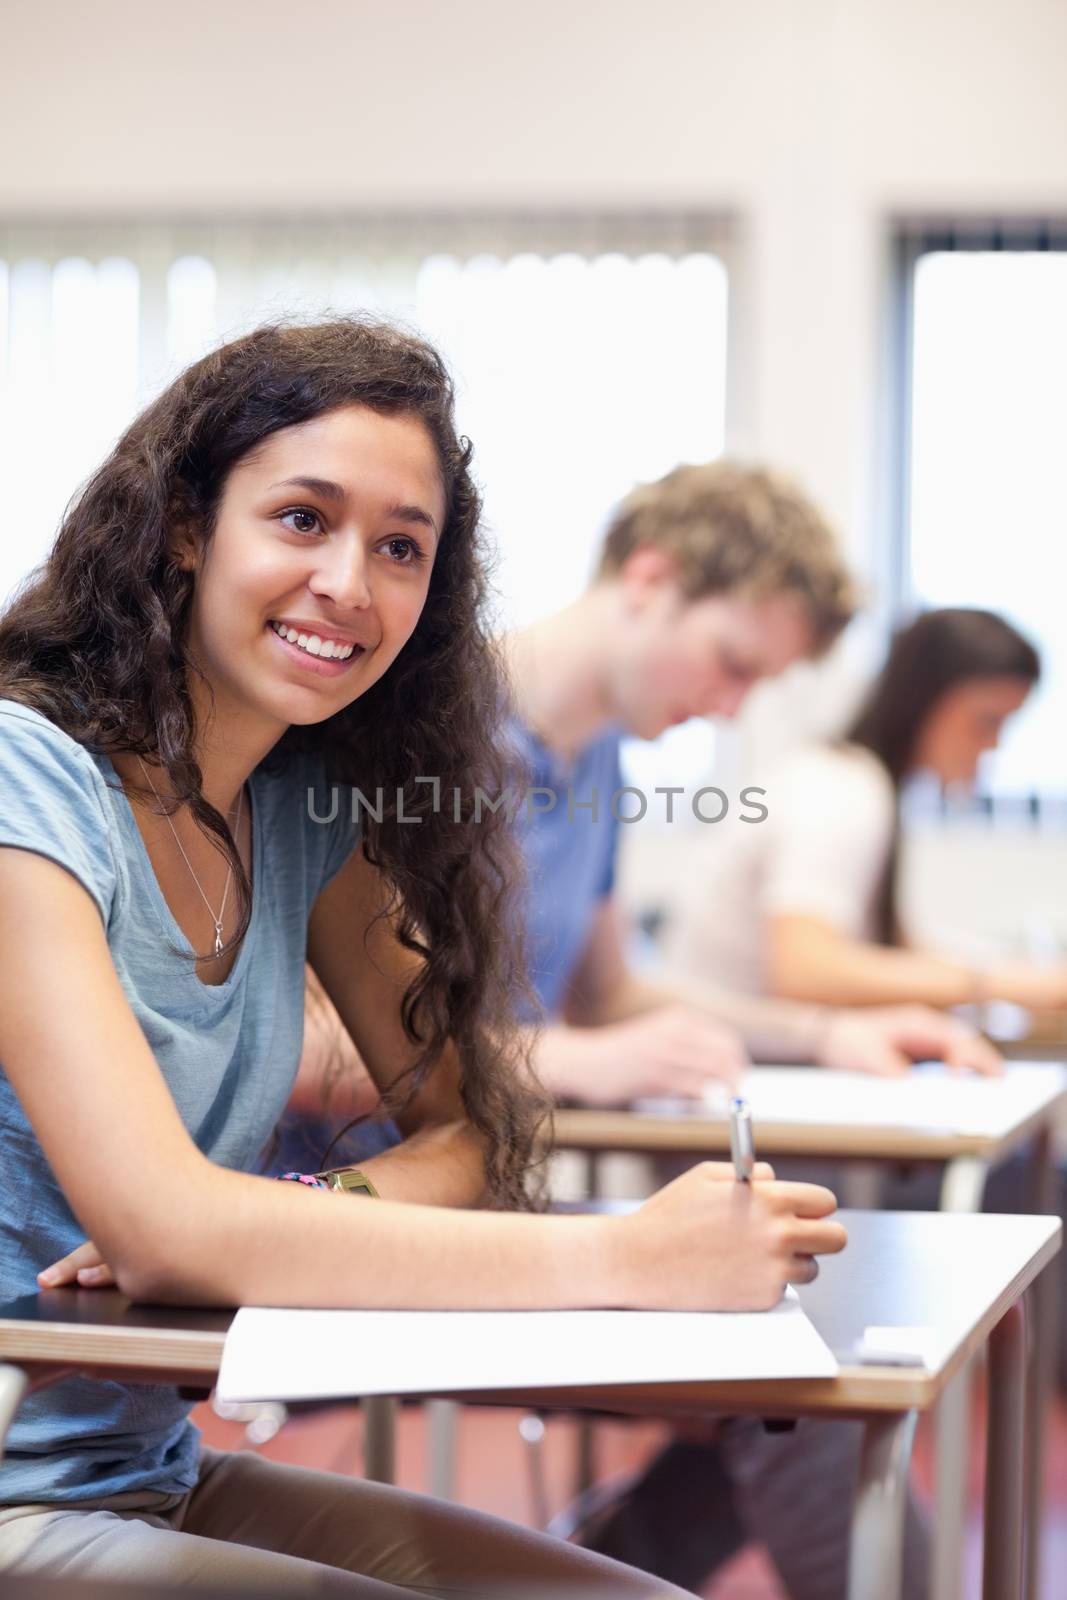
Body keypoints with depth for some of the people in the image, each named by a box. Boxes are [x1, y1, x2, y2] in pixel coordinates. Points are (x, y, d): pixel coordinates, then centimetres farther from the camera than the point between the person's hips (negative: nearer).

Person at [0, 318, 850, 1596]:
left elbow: (470, 1131, 4)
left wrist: (248, 1226, -17)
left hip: (163, 1476, 7)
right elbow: (160, 1226, -27)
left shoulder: (307, 810, 5)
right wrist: (631, 1260, -31)